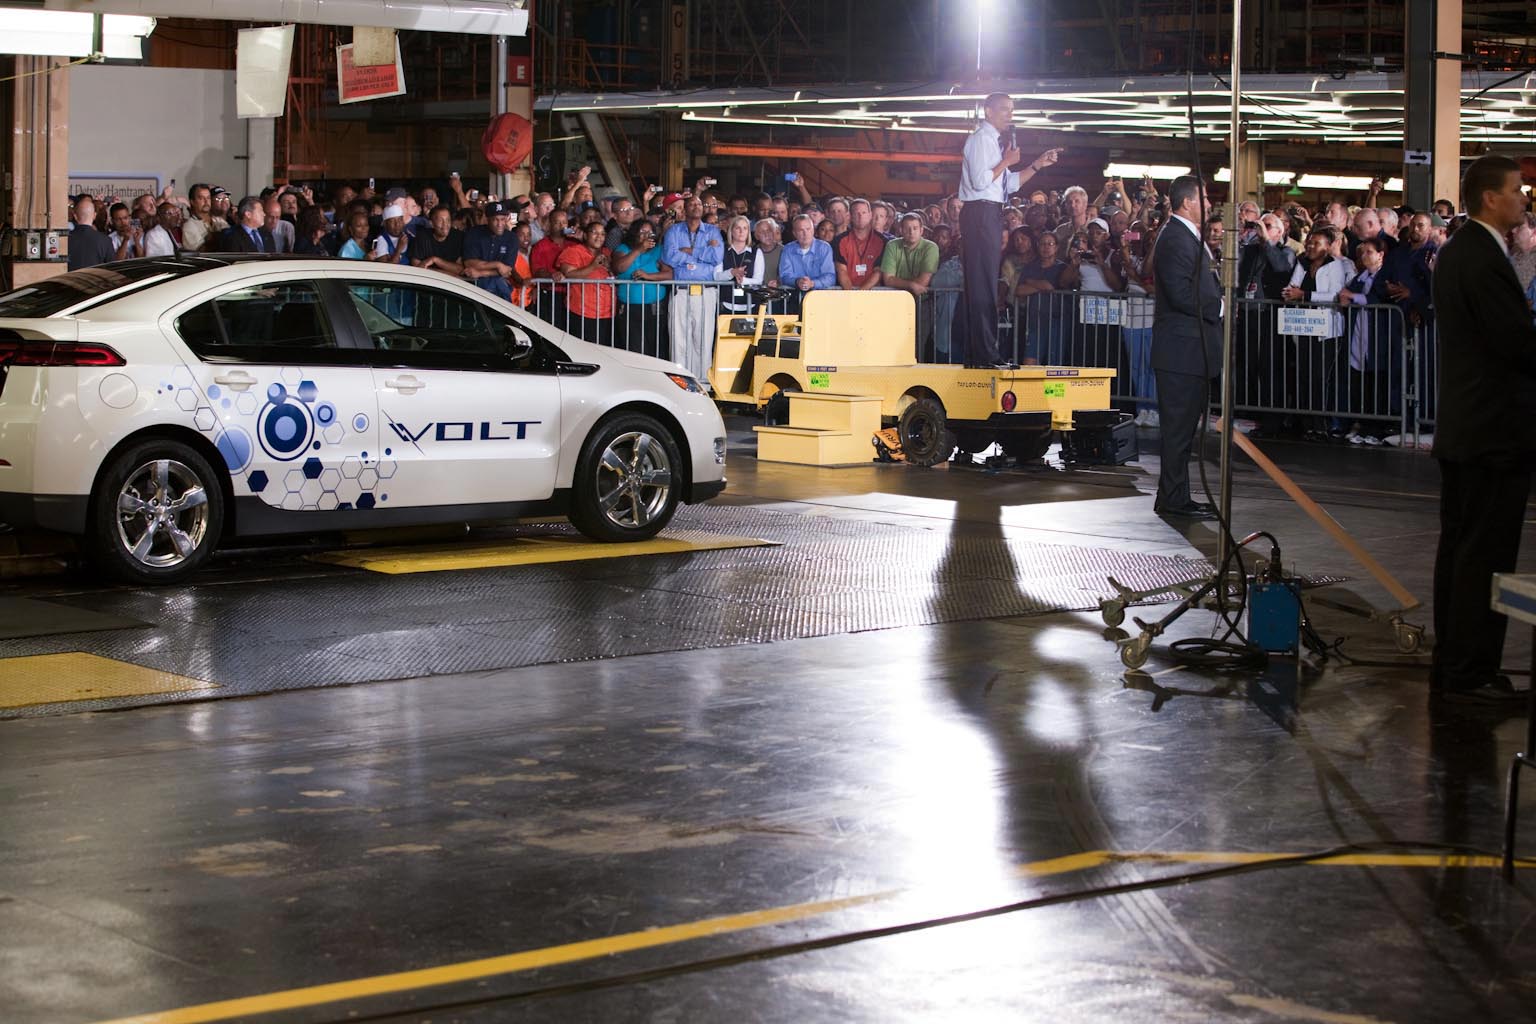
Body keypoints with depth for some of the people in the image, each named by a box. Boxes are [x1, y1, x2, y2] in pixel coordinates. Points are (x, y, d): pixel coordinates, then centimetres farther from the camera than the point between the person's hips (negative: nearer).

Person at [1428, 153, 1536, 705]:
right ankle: (1470, 675, -1)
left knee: (1458, 548, 15)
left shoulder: (1454, 252, 13)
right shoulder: (1485, 261, -20)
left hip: (1460, 426, 10)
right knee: (1486, 556, -5)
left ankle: (1449, 665, 22)